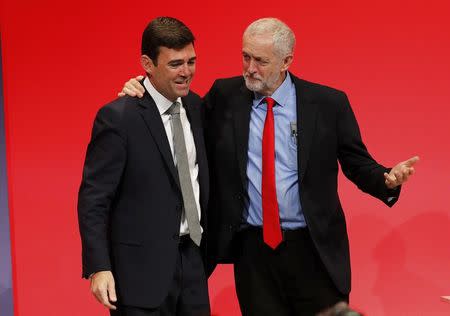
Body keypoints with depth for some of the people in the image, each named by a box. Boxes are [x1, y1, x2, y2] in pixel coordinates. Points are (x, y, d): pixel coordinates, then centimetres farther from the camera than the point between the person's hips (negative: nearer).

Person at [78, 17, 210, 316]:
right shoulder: (118, 117, -13)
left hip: (192, 257, 6)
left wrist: (209, 245, 12)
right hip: (142, 265, -6)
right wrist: (98, 268, -19)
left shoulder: (195, 105, 7)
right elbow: (93, 199, -12)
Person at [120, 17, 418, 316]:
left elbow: (358, 165, 2)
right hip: (251, 250, 2)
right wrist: (144, 92, -3)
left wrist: (388, 180, -19)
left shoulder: (328, 103, -3)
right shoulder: (224, 96, 1)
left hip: (314, 248, -1)